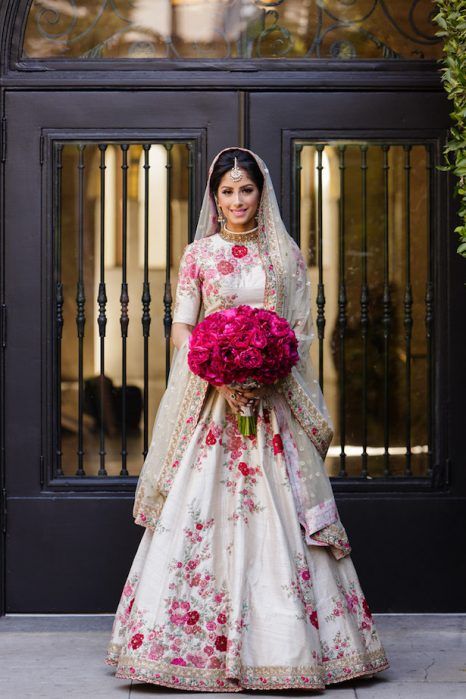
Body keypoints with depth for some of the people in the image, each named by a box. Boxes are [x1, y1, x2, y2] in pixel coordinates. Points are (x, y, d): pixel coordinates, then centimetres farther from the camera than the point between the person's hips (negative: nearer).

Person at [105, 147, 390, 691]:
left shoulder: (286, 253, 9)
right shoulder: (198, 254, 7)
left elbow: (302, 329, 6)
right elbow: (181, 330, 2)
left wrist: (269, 372, -11)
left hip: (275, 399, 1)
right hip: (210, 397, -1)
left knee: (281, 517, -2)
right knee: (203, 509, -5)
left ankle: (288, 642, 3)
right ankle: (198, 642, 2)